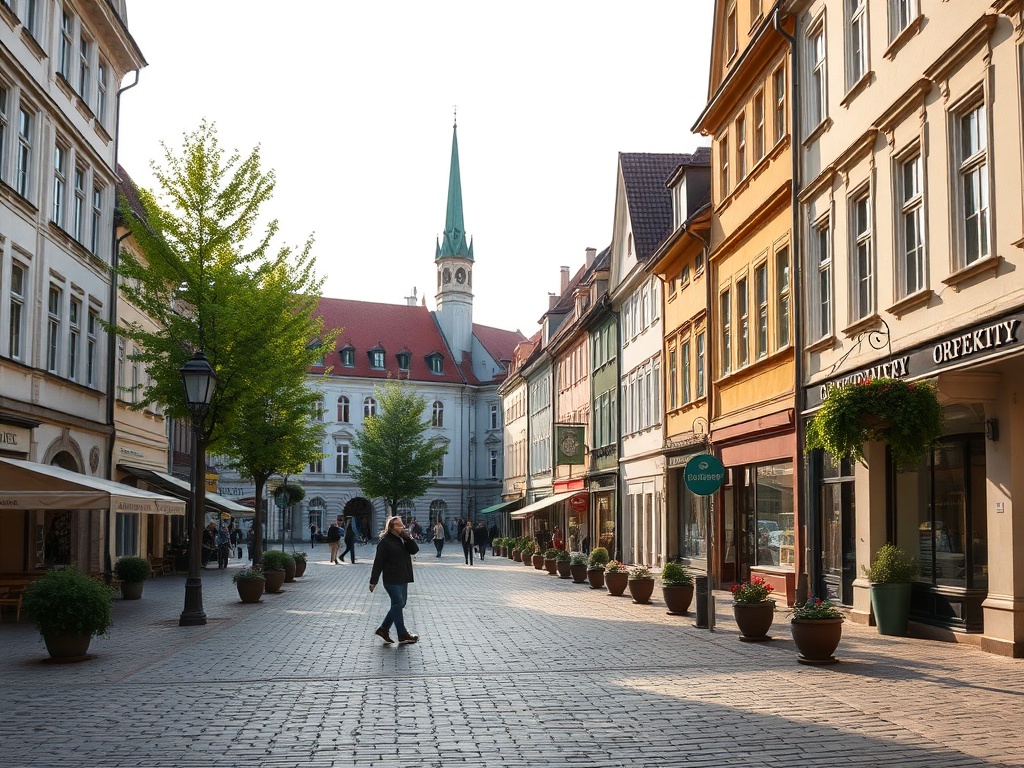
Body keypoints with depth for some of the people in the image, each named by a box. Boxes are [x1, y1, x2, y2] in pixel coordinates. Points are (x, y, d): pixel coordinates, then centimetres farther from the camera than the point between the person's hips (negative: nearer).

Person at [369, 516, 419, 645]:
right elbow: (378, 562, -11)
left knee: (400, 604, 11)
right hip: (392, 579, -8)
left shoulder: (403, 539, 12)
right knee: (398, 604, -7)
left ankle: (383, 629, 20)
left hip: (403, 578, 8)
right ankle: (403, 635, -1)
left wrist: (407, 538, -14)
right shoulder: (385, 542, -10)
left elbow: (415, 550, 0)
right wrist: (373, 581, -12)